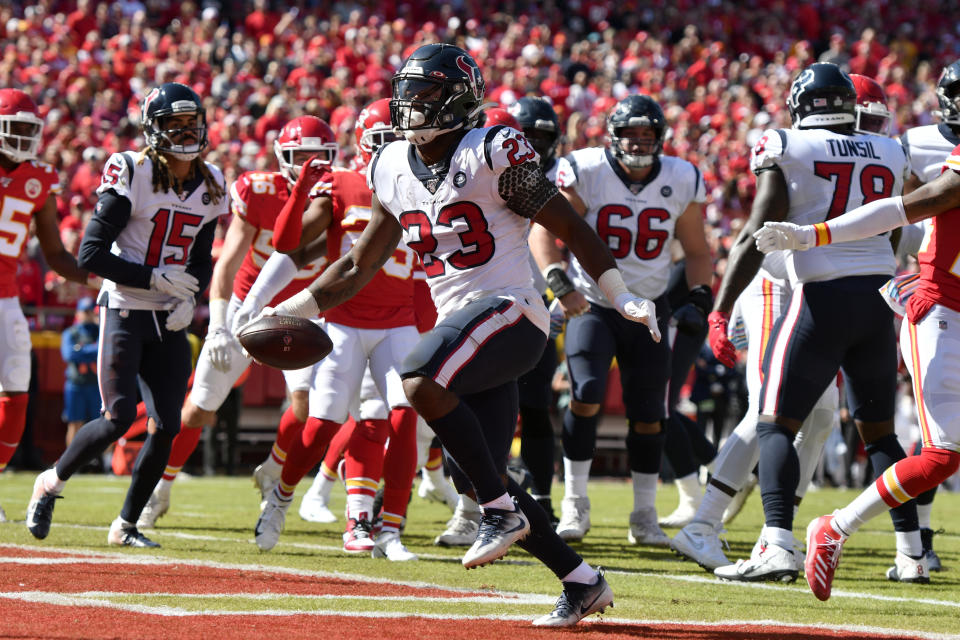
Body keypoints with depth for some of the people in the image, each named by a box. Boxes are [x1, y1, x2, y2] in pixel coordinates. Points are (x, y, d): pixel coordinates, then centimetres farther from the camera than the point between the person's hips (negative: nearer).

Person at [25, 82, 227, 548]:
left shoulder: (209, 186, 7)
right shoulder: (132, 175, -13)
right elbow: (91, 255, -15)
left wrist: (190, 298, -1)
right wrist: (155, 278, -18)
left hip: (169, 321, 6)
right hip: (124, 312, -6)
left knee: (166, 426, -1)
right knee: (118, 417, -16)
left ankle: (126, 525, 13)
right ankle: (52, 483, 9)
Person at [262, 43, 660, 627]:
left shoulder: (494, 154, -8)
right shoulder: (394, 170, 12)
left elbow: (571, 229, -4)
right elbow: (358, 268, 20)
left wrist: (623, 298, -11)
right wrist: (282, 314, 15)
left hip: (509, 312, -8)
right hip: (460, 326, 8)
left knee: (420, 381, -32)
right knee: (480, 477, 3)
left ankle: (503, 512, -20)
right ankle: (583, 583, 15)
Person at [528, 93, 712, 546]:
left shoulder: (681, 182, -3)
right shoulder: (586, 173, -14)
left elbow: (696, 251, 9)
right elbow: (543, 231, -15)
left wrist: (699, 298, -5)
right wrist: (561, 285, -28)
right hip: (592, 304, -3)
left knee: (648, 414, 3)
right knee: (586, 394, -20)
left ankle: (644, 517, 16)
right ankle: (575, 503, -6)